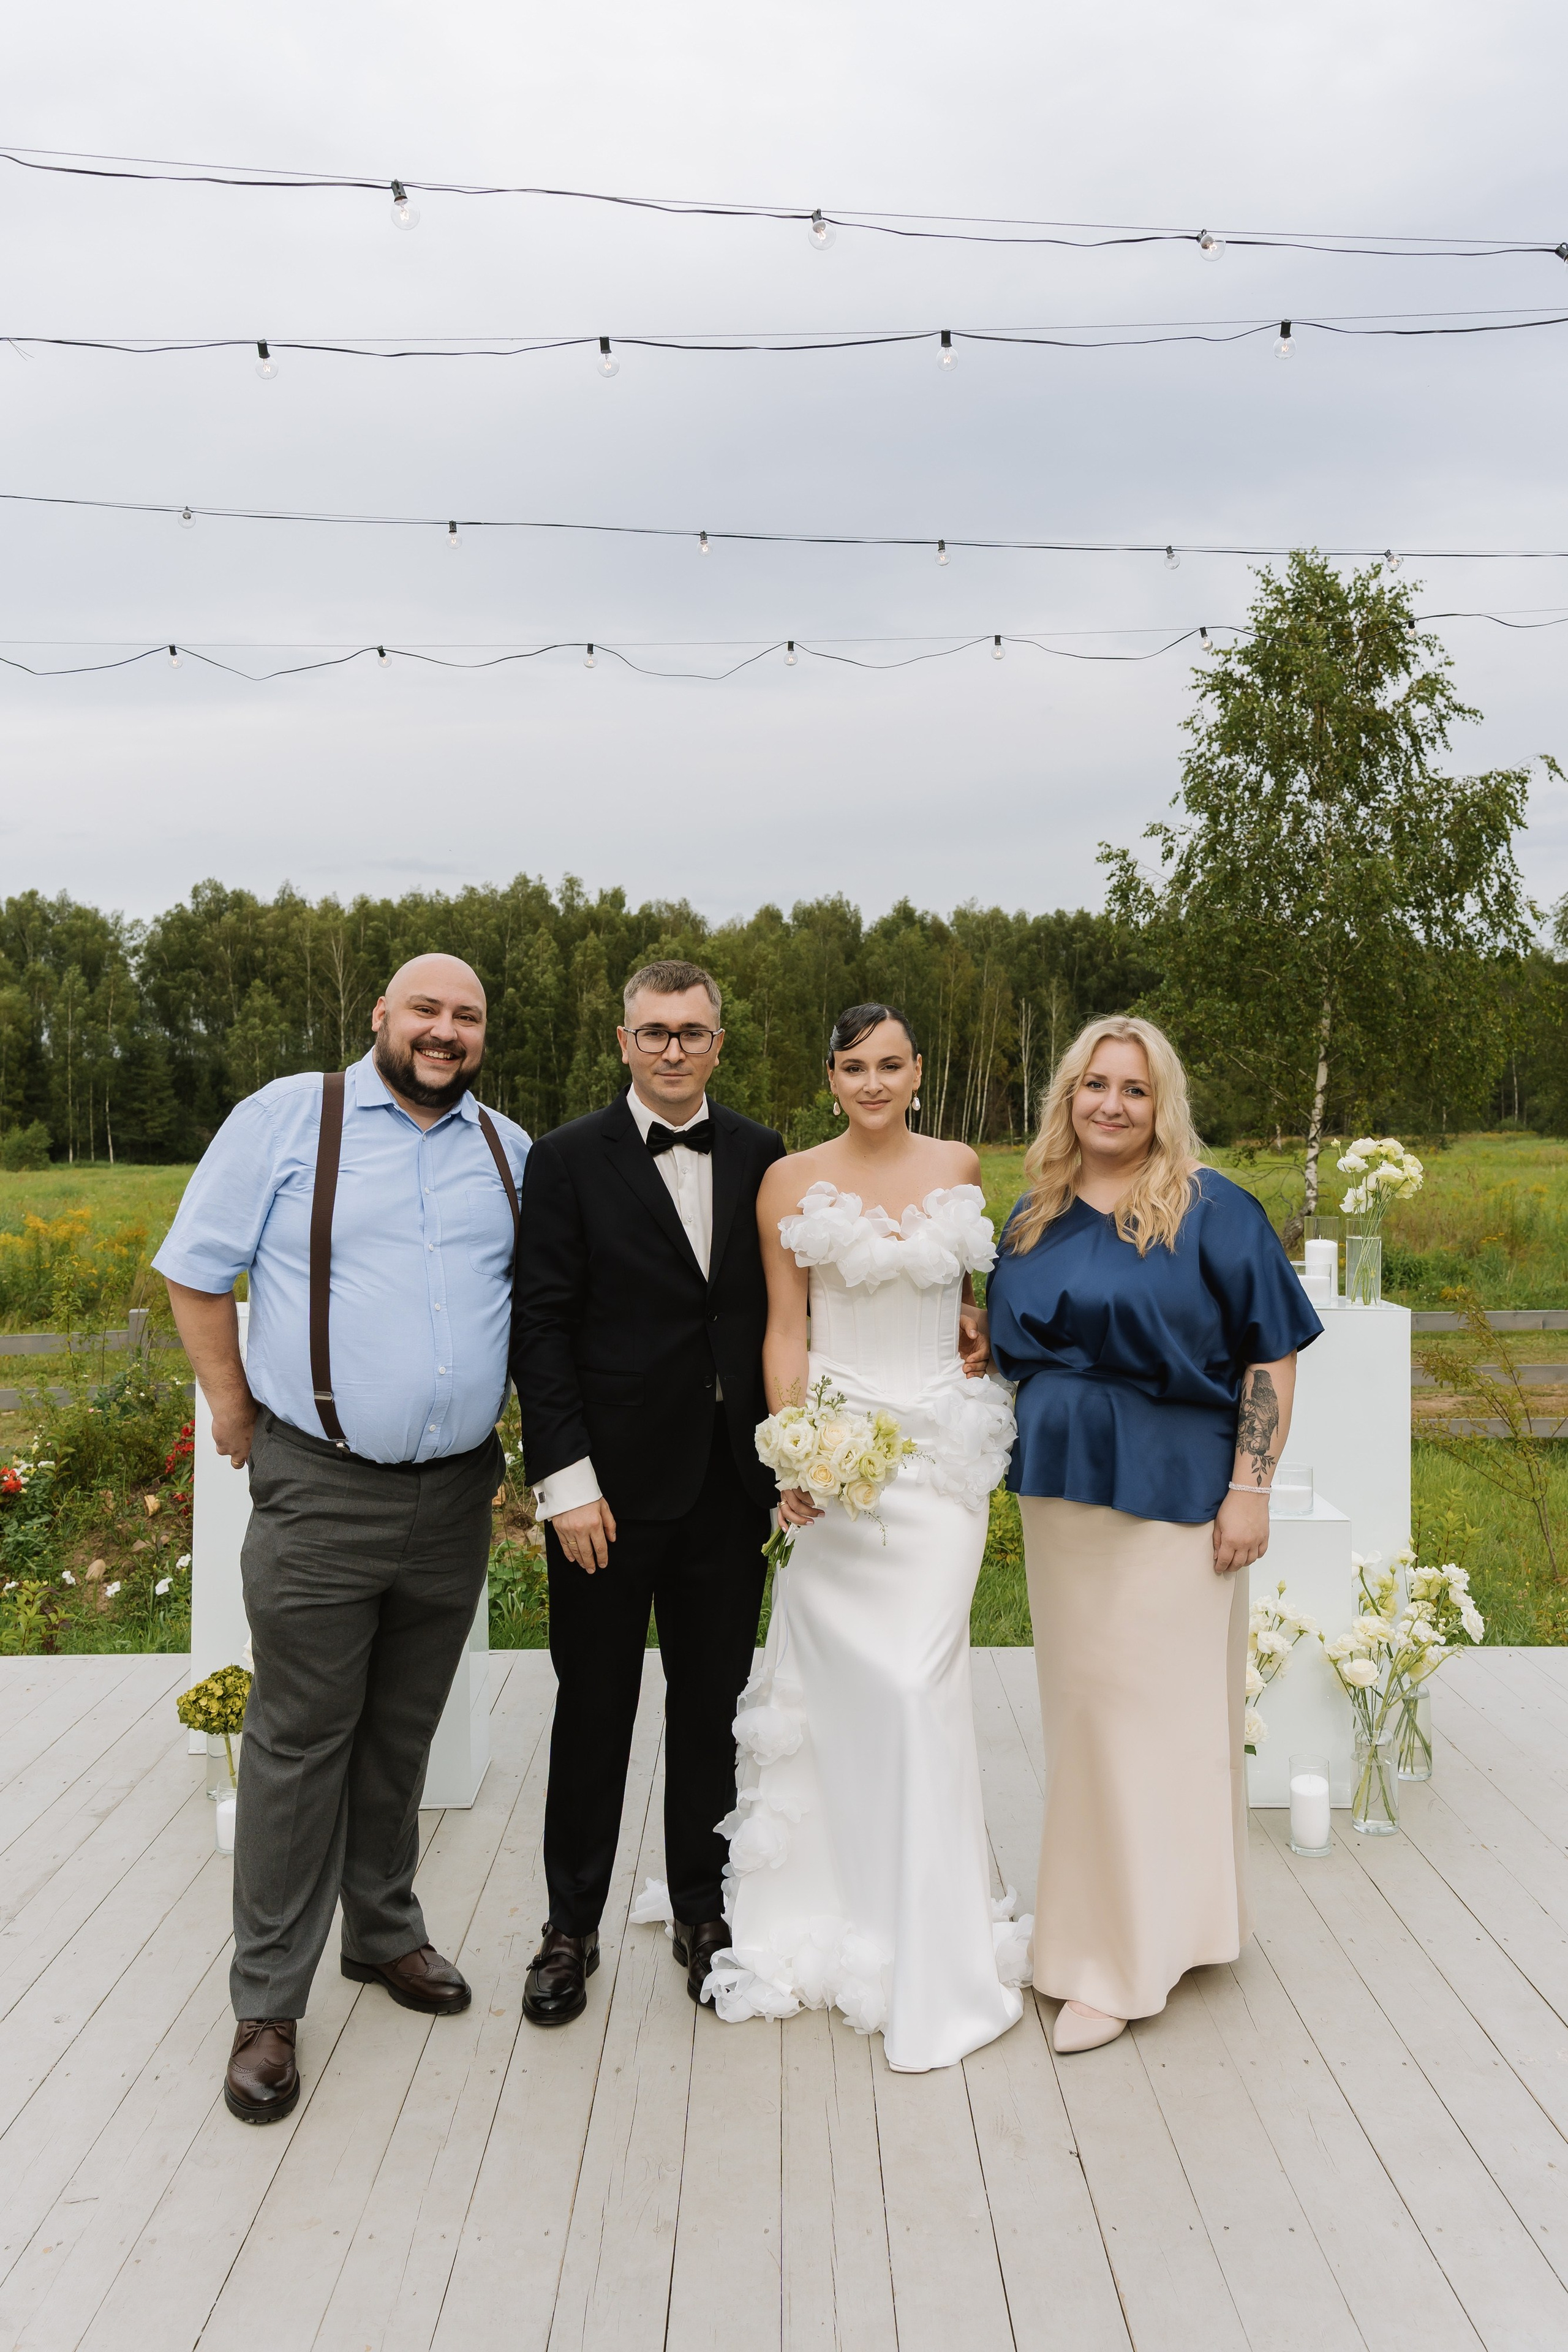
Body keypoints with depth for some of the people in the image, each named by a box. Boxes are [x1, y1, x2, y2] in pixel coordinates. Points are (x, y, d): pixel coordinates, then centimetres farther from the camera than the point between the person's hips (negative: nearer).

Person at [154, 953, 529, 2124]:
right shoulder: (289, 1115, -5)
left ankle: (384, 1929, 36)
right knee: (301, 1744, 3)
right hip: (321, 1494, -4)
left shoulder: (510, 1150, 8)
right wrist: (233, 1408, -1)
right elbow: (195, 1268, -1)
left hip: (456, 1495, 4)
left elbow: (534, 1294, 18)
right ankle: (269, 2004, 17)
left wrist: (519, 1417, 10)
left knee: (403, 1738, 17)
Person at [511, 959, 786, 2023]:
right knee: (594, 1713, 10)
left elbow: (785, 1307, 8)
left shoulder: (761, 1156, 5)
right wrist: (567, 1480, -13)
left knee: (713, 1706, 14)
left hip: (730, 1487, 3)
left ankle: (702, 1910, 33)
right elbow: (541, 1329, -7)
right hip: (612, 1486, -3)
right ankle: (572, 1927, 28)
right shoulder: (568, 1161, -4)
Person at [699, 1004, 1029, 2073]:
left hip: (941, 1453, 1)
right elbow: (785, 1330, -1)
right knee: (835, 1684, 4)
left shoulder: (958, 1166, 7)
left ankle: (935, 1962, 9)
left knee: (917, 1683, -4)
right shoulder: (792, 1181, 1)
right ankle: (832, 1915, 25)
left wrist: (980, 1326, 4)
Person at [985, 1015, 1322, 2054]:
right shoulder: (1034, 1220, 8)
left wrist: (1250, 1489, -14)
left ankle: (1126, 1961, 15)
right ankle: (1107, 1920, 32)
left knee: (1153, 1704, 1)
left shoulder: (1210, 1210, -8)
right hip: (1060, 1497, 6)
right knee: (1084, 1704, 14)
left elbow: (1272, 1353, -9)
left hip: (1170, 1497, -5)